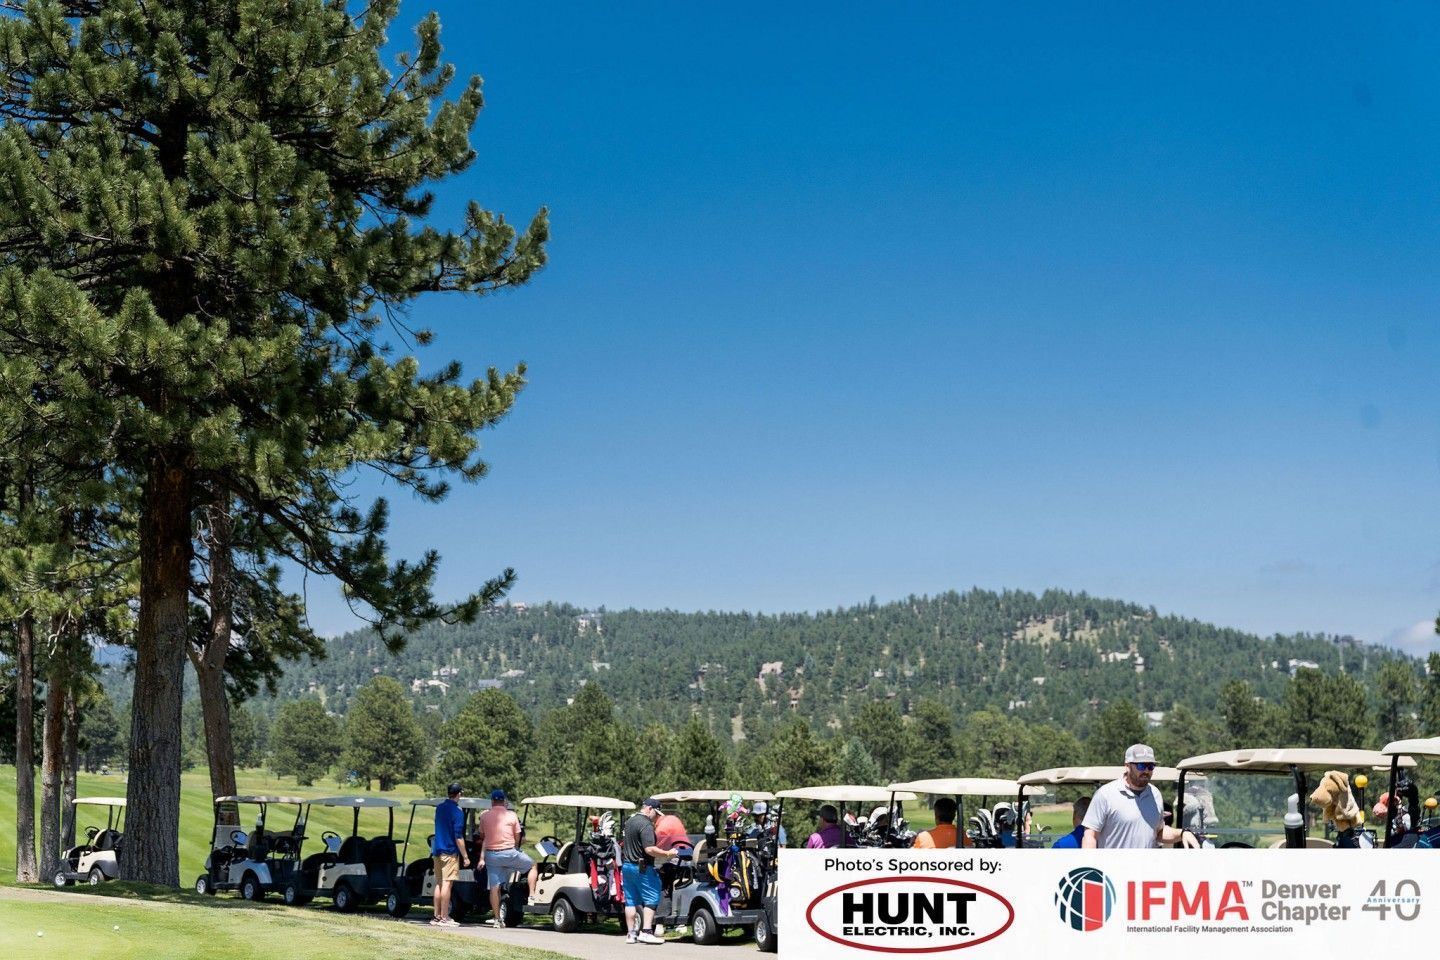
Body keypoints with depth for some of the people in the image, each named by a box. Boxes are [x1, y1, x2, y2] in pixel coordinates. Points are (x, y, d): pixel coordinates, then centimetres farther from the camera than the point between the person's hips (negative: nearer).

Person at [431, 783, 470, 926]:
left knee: (438, 883, 11)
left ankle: (436, 916, 13)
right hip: (450, 852, -7)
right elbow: (458, 837, -15)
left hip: (437, 850, 8)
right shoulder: (457, 812, -13)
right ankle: (444, 918, -8)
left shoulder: (439, 808, 10)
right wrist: (465, 856, -12)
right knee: (446, 884, -7)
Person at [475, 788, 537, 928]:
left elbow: (482, 836, 13)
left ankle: (496, 918, 6)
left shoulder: (484, 816, 1)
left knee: (494, 887, 6)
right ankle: (532, 895, 8)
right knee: (533, 866, 19)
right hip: (509, 852, -2)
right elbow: (517, 837, 4)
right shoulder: (512, 815, -3)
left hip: (491, 854, 2)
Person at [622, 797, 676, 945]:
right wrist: (668, 854, -16)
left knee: (631, 901, 10)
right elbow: (650, 849, -25)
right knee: (651, 899, -3)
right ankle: (646, 931, -10)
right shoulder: (646, 825, -17)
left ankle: (631, 934, 12)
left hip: (626, 865, 9)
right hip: (642, 868, -9)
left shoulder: (629, 822, 14)